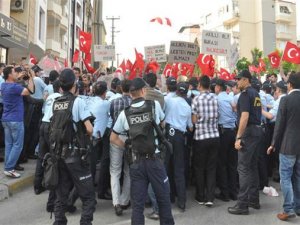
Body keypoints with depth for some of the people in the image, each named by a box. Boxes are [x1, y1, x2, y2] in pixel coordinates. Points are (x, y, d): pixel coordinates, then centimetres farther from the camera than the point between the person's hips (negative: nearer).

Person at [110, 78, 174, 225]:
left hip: (136, 162, 2)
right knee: (164, 198, 14)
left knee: (137, 203, 7)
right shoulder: (154, 105, -3)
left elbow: (113, 138, 8)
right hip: (154, 159, -1)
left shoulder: (125, 113, 0)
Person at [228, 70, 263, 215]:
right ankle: (254, 200, 23)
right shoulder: (256, 93, 16)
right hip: (257, 130, 10)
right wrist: (238, 108, 21)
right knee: (253, 166, 15)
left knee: (243, 168, -6)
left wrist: (238, 137, -21)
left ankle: (242, 204, -2)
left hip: (249, 131, -10)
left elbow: (245, 116, -21)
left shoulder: (245, 94, -13)